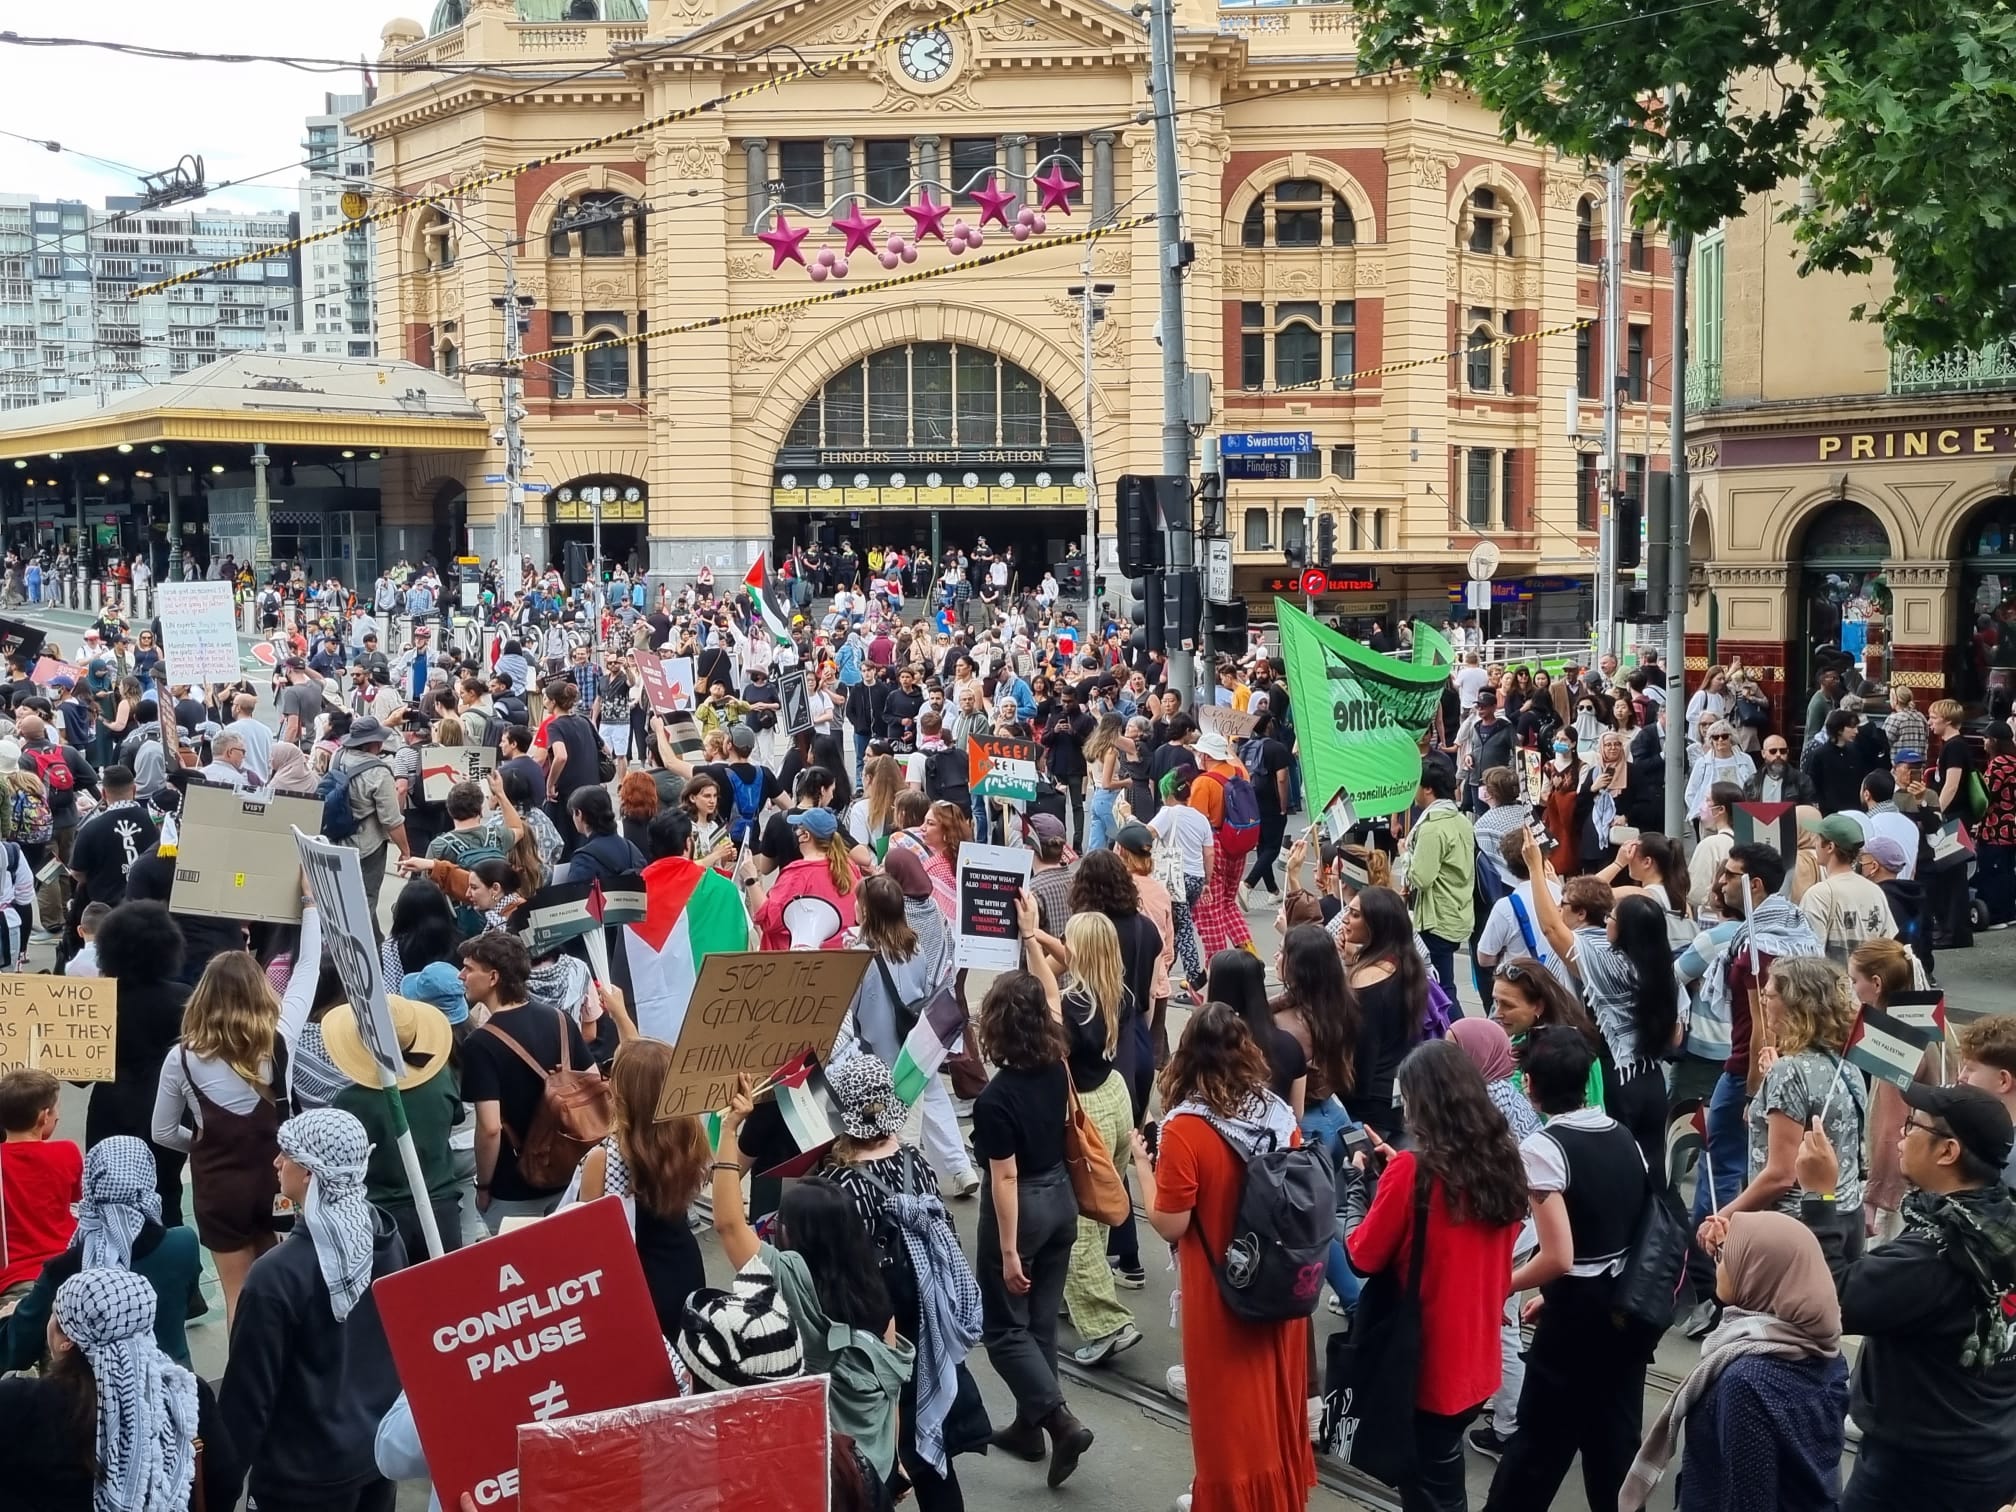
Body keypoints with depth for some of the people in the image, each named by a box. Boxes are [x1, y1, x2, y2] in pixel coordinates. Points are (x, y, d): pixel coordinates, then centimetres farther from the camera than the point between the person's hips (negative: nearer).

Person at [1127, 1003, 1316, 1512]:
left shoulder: (1184, 1129, -22)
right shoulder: (1278, 1113, -6)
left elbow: (1170, 1225, -18)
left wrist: (1142, 1164, -6)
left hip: (1222, 1292, -5)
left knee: (1231, 1399, 12)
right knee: (1276, 1390, 23)